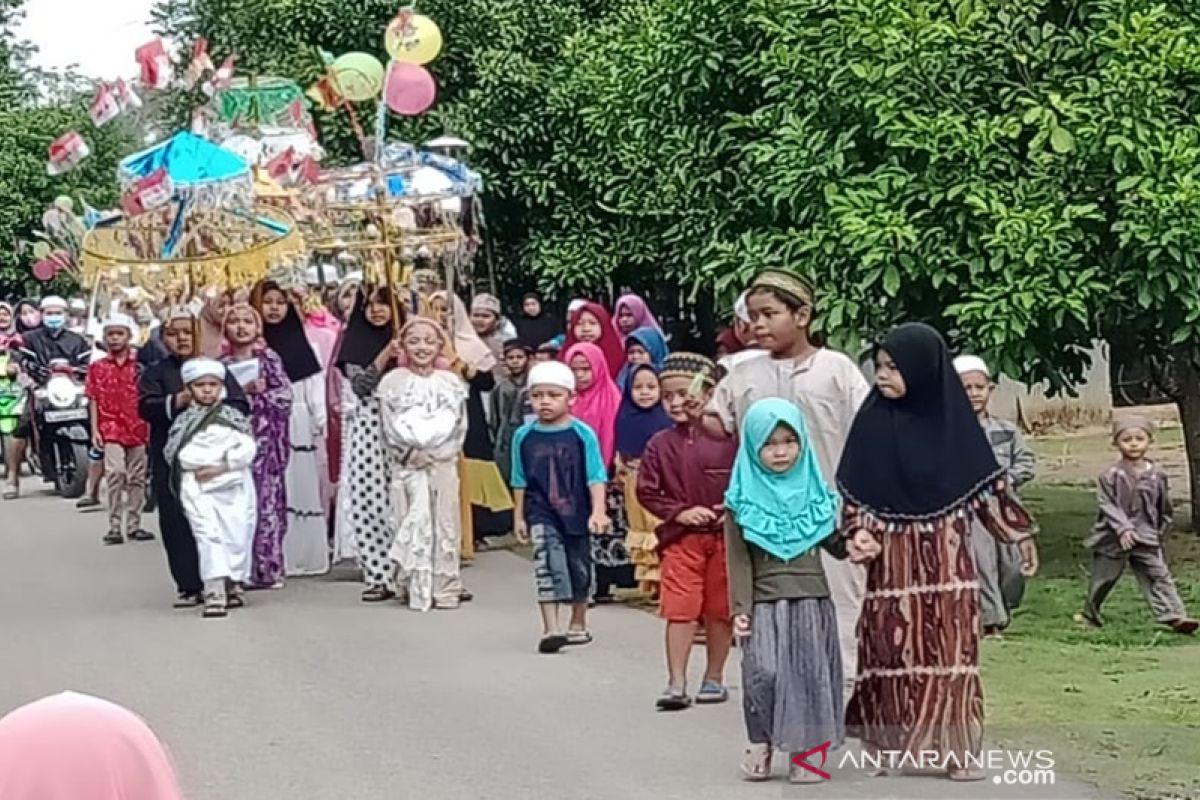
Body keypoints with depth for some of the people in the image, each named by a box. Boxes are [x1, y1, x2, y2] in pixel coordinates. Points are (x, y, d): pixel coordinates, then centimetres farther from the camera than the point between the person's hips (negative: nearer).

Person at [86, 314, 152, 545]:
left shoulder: (139, 365, 5)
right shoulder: (98, 367, 5)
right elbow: (93, 400, 4)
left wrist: (149, 425, -1)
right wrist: (94, 430, -3)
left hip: (137, 428, 2)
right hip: (110, 428, -2)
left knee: (137, 477, 7)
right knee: (116, 472, -17)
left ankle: (134, 524, 16)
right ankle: (114, 526, -14)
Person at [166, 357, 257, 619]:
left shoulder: (233, 417, 8)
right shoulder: (184, 421, 7)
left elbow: (247, 448, -3)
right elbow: (179, 454, -7)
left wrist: (222, 466, -14)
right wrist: (224, 456, -11)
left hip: (233, 485, 1)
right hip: (198, 488, -1)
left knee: (236, 535, 4)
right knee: (208, 536, -11)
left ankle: (233, 586, 21)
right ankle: (215, 592, -19)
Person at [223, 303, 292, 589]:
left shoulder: (268, 358, 6)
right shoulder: (222, 364, 12)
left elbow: (284, 395, -3)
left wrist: (256, 394, -7)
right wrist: (244, 391, -9)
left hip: (264, 438, -2)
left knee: (267, 501, -5)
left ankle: (268, 568, -1)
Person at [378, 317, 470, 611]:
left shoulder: (451, 382, 9)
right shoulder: (393, 382, 2)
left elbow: (459, 426, 5)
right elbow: (390, 428, -2)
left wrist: (438, 452, -7)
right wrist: (411, 454, -11)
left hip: (443, 462, 2)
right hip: (407, 464, -2)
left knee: (444, 523, 1)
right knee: (412, 524, -5)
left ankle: (445, 588, 4)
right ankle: (416, 589, -2)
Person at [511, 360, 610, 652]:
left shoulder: (582, 434, -6)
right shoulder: (524, 436, 0)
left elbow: (596, 477, -6)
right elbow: (520, 481, 9)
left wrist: (598, 511, -14)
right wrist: (519, 516, 9)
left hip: (576, 512, 0)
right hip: (541, 513, 0)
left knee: (579, 568, 13)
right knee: (547, 564, -17)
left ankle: (578, 623, 32)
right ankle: (551, 629, -18)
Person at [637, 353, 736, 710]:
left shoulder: (727, 439, -7)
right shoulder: (660, 445, -1)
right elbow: (647, 491, 2)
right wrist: (680, 512, -10)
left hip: (725, 535, 0)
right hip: (681, 537, 1)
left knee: (720, 610, 10)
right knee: (679, 610, -4)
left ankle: (714, 677, 23)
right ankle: (677, 683, -2)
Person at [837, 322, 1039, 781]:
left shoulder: (951, 417, 0)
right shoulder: (874, 421, -1)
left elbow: (986, 483, 5)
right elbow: (851, 488, 0)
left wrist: (1019, 532, 7)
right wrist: (858, 533, -13)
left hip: (945, 556, 0)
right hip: (893, 557, 0)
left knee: (950, 646, 0)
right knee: (893, 646, 0)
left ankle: (956, 746, 5)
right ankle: (887, 740, 10)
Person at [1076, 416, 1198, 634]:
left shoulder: (1156, 475, 0)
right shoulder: (1111, 476, -8)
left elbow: (1164, 508, 12)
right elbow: (1107, 505, -13)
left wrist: (1160, 532, 16)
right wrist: (1123, 528, -23)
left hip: (1146, 539, 2)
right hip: (1113, 538, -1)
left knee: (1159, 576, -8)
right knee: (1102, 579, 11)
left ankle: (1175, 616, -12)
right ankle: (1090, 614, 29)